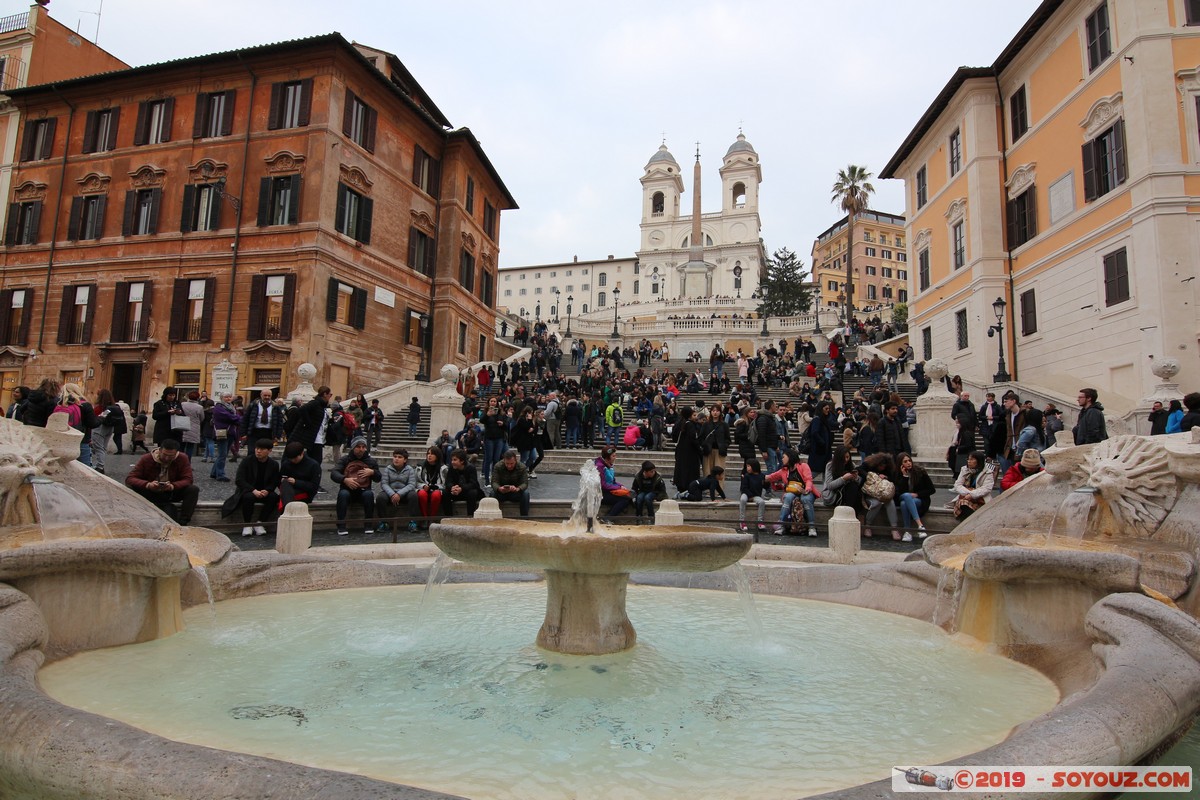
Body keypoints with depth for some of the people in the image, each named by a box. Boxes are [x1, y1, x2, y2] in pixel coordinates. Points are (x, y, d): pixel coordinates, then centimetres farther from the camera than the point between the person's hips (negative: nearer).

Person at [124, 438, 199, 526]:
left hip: (172, 493, 0)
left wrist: (173, 486, -40)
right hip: (151, 494, 0)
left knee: (193, 489, -27)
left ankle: (183, 522, -30)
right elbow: (129, 479, -18)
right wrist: (148, 484, -38)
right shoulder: (146, 459, -15)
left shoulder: (182, 459, -15)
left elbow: (187, 480, -19)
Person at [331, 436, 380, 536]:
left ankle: (368, 525, -23)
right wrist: (345, 480, -27)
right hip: (348, 490, -1)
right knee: (343, 494, -35)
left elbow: (379, 478, 13)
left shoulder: (371, 461, 12)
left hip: (363, 491, 1)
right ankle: (341, 526, -30)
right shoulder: (344, 459, 6)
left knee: (369, 494, -33)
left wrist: (372, 472, -10)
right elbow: (333, 473, -8)